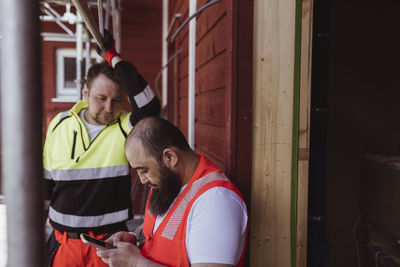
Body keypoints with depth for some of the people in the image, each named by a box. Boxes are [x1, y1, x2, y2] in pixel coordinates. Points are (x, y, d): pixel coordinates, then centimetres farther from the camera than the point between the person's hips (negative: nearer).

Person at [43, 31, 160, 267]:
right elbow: (45, 183, 8)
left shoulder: (125, 127, -12)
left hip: (110, 243, -2)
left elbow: (150, 106, -35)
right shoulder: (59, 125, -2)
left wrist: (112, 56, -24)